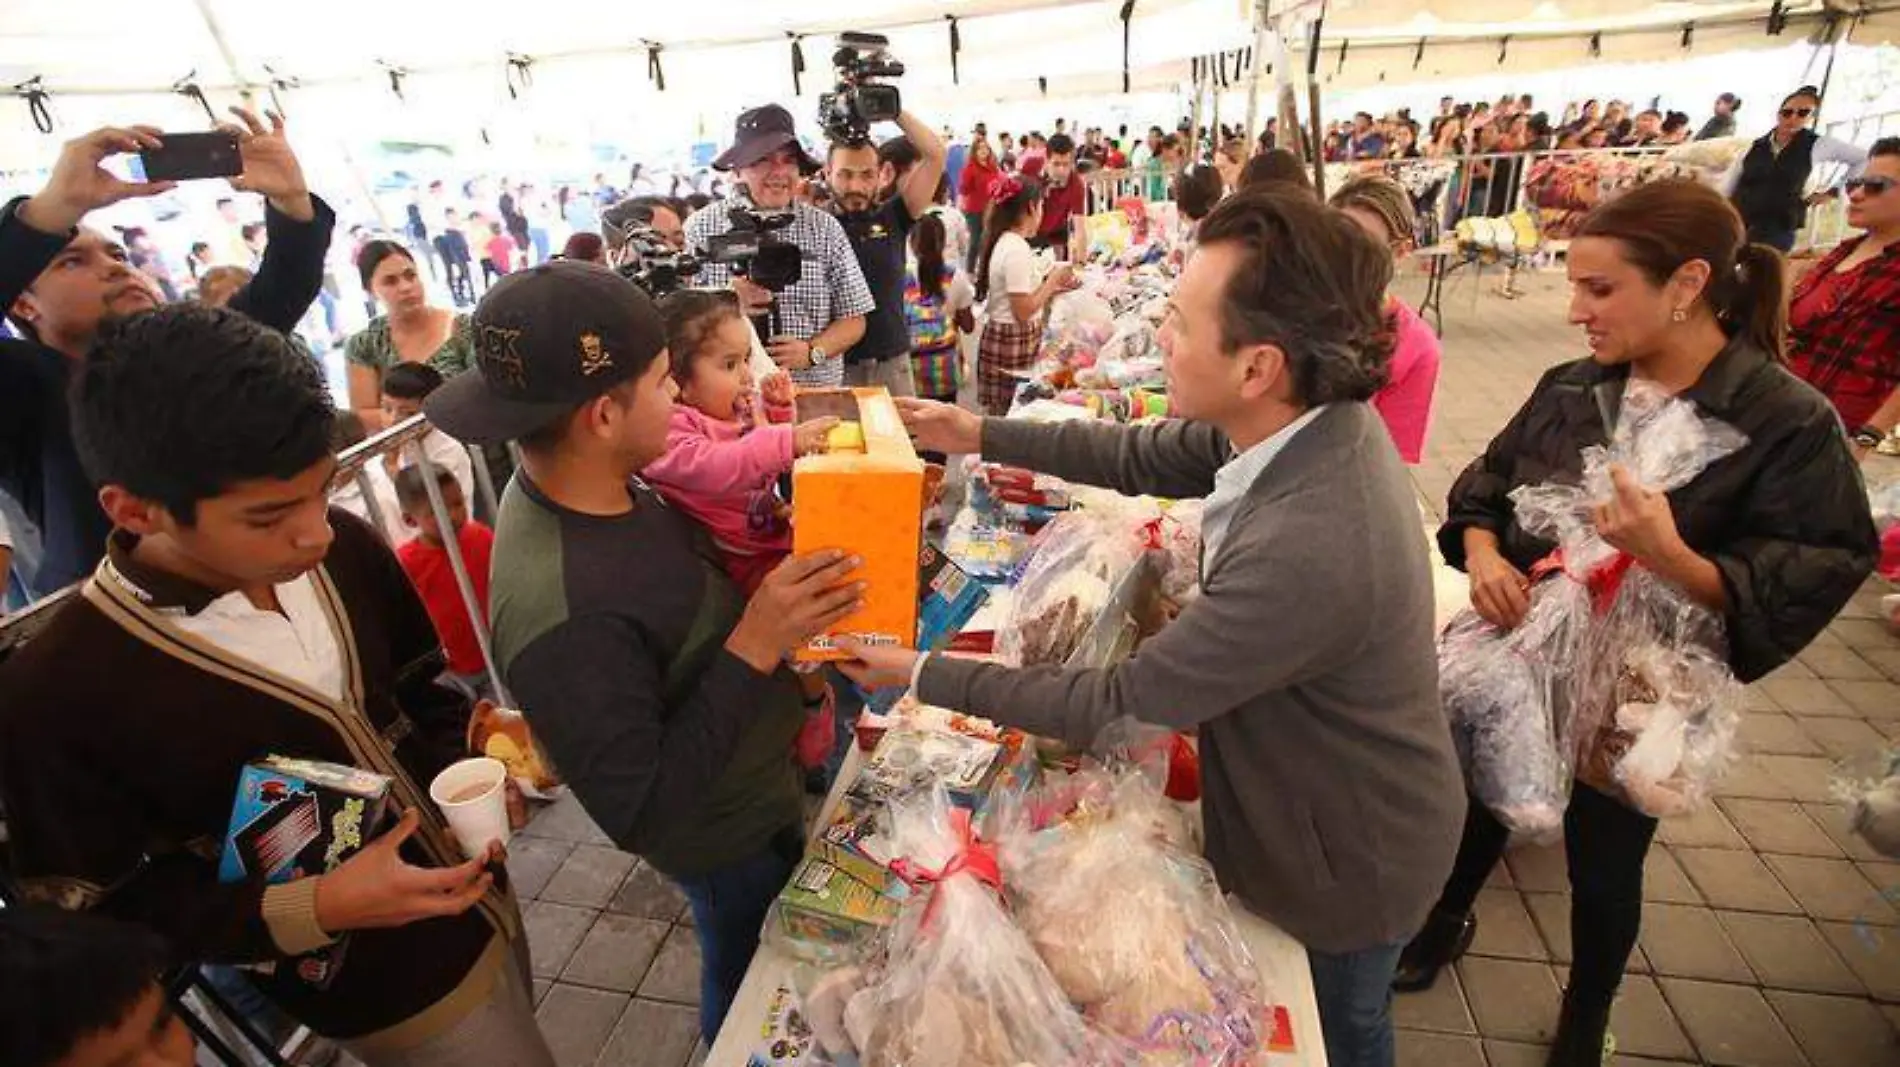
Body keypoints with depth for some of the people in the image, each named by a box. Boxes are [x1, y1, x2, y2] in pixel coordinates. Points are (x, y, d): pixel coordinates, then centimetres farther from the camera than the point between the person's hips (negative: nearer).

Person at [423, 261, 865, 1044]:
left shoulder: (586, 487, -13)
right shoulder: (566, 618, -38)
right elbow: (641, 816, -32)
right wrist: (754, 649, -36)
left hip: (757, 789, 8)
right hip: (729, 839, -7)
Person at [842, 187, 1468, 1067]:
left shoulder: (1305, 553, -42)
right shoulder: (1316, 417, -16)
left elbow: (1120, 705, -31)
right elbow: (1141, 456, -2)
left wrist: (922, 674, -22)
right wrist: (981, 435, -4)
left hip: (1349, 856, -7)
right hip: (1342, 805, 7)